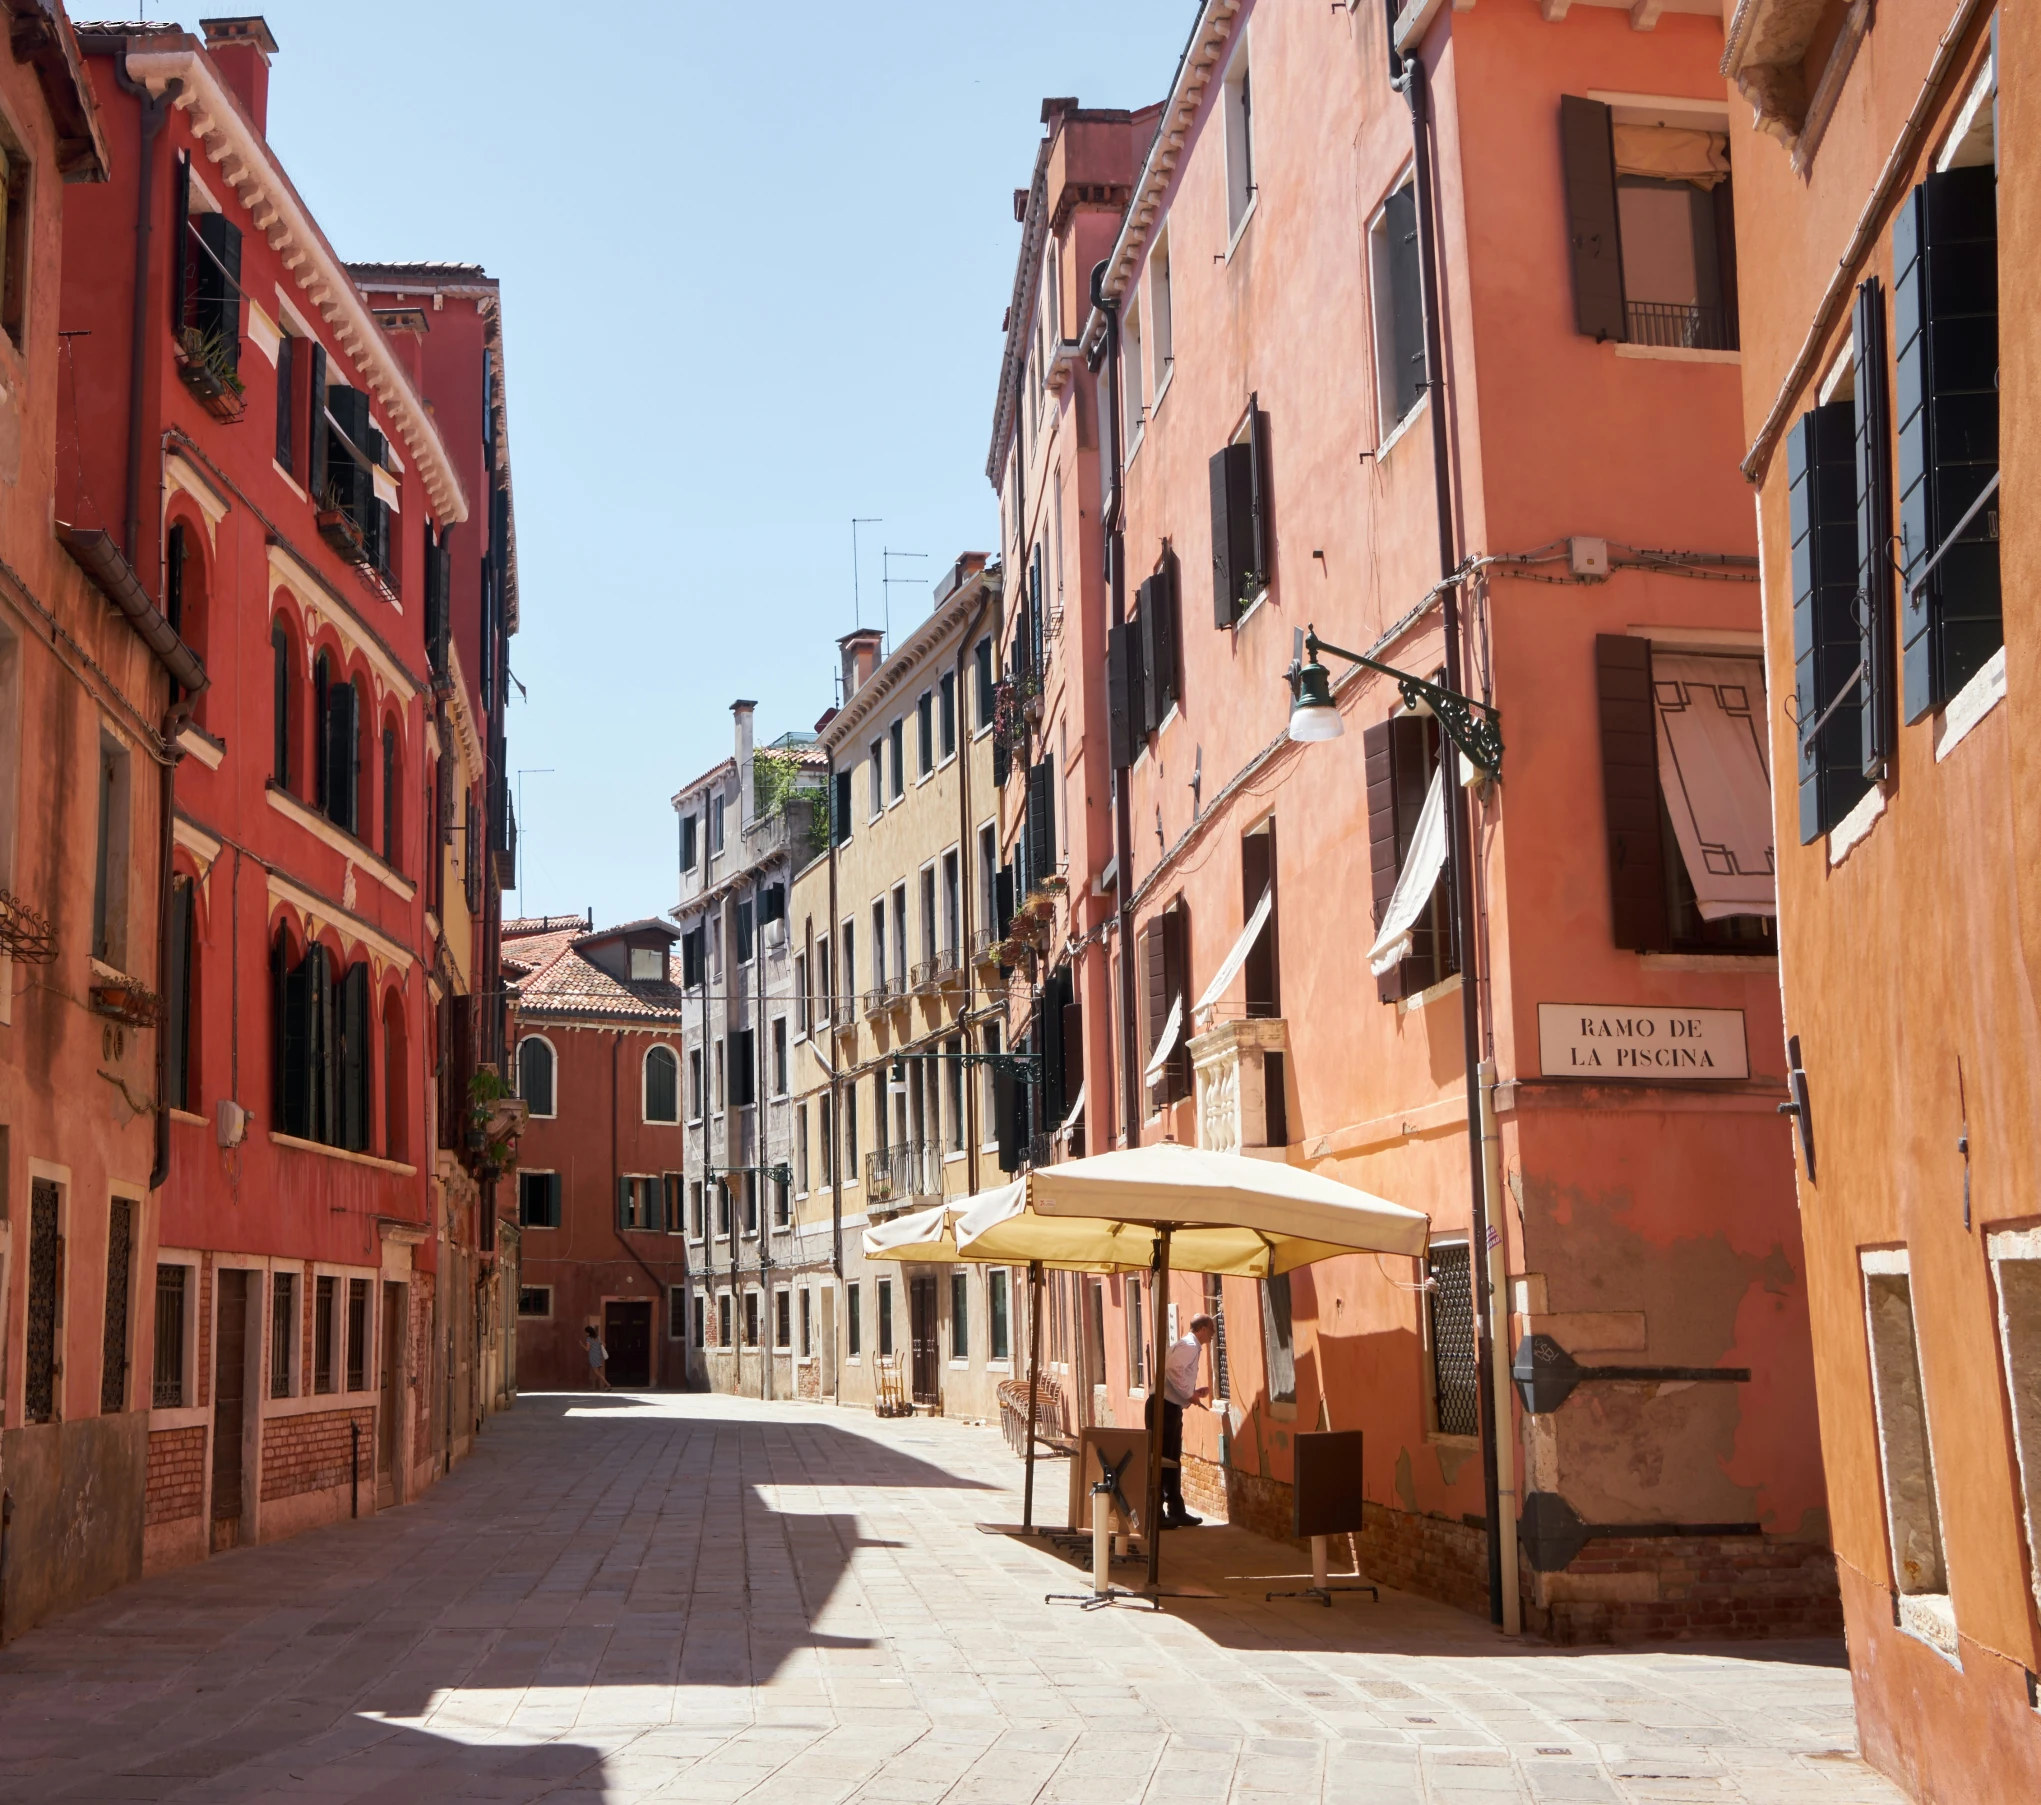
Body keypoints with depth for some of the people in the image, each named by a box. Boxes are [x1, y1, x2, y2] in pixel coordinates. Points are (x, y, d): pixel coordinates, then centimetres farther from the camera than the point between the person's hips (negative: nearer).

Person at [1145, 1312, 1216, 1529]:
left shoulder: (1190, 1346, 20)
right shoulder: (1189, 1346, -11)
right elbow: (1173, 1369, -27)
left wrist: (1194, 1391, 14)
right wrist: (1189, 1394, -19)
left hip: (1171, 1407, 11)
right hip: (1164, 1406, -11)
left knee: (1172, 1461, 15)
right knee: (1160, 1460, -7)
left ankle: (1176, 1512, 22)